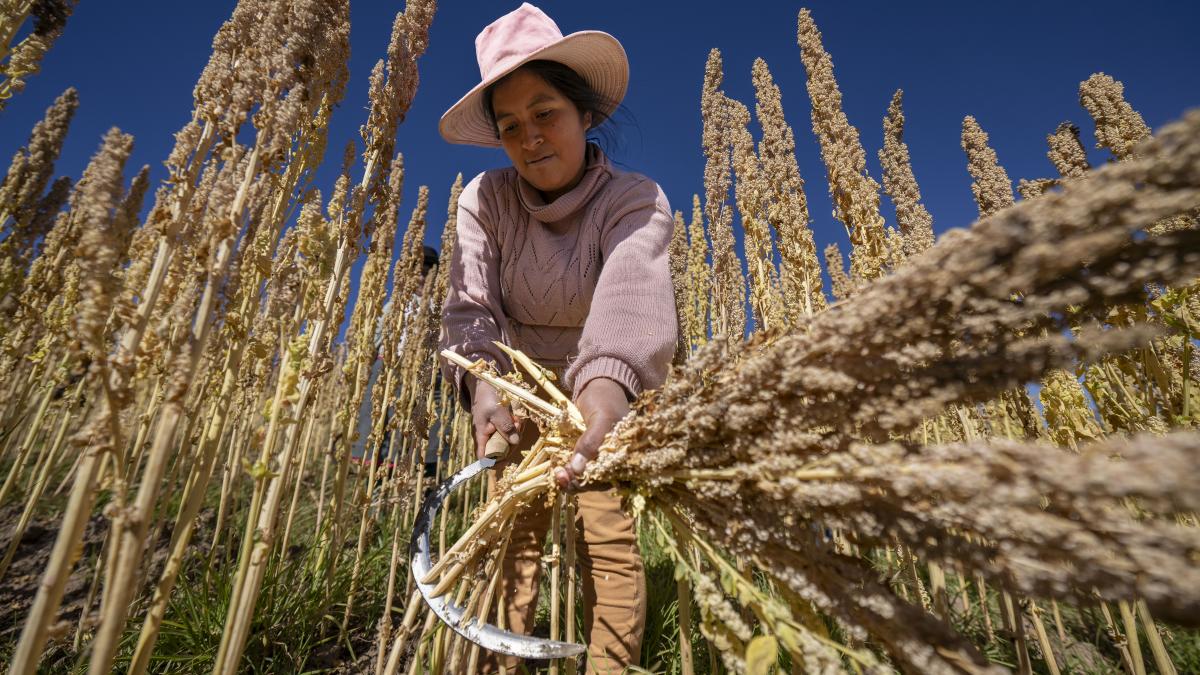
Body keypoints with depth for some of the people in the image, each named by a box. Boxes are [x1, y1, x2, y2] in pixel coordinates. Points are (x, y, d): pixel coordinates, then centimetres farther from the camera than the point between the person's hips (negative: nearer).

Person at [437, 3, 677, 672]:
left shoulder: (636, 199, -19)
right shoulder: (485, 199, -11)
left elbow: (632, 295, -39)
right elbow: (471, 306, -21)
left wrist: (606, 385, -58)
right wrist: (483, 385, -41)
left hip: (608, 388, -1)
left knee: (609, 535, -10)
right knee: (513, 534, -4)